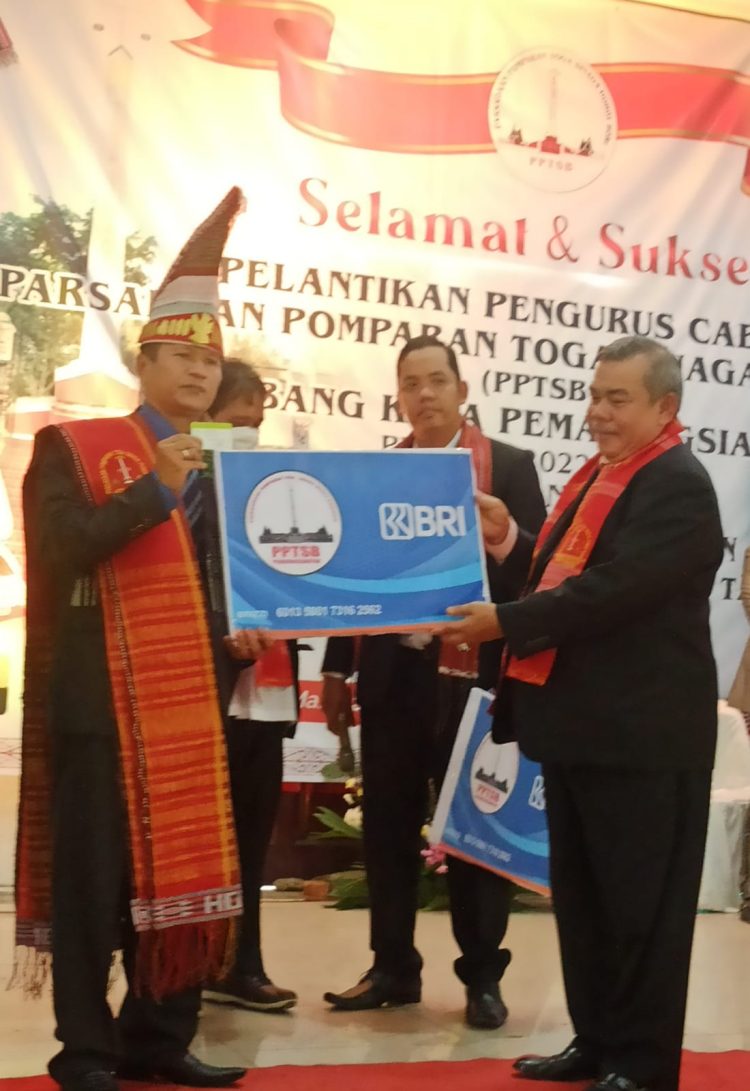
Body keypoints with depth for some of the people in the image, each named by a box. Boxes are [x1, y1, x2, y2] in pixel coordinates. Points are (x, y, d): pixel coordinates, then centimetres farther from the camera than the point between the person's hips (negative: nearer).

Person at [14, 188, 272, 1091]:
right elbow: (61, 550, -18)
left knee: (187, 867, 8)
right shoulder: (73, 448, -2)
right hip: (102, 701, -5)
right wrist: (154, 487, -19)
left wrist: (241, 640, 2)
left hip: (194, 702, 6)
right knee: (93, 873, 0)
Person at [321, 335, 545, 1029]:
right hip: (391, 671, 4)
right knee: (388, 825, 9)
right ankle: (393, 968, 21)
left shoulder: (508, 466, -1)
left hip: (472, 673, -4)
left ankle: (483, 976, 16)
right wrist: (336, 670, 8)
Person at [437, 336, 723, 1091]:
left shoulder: (678, 487, -16)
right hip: (578, 723, 10)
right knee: (580, 896, 18)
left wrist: (504, 623, -20)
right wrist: (509, 542, 1)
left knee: (638, 903, 2)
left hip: (639, 734, -10)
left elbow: (611, 592, -25)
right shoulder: (597, 477, 14)